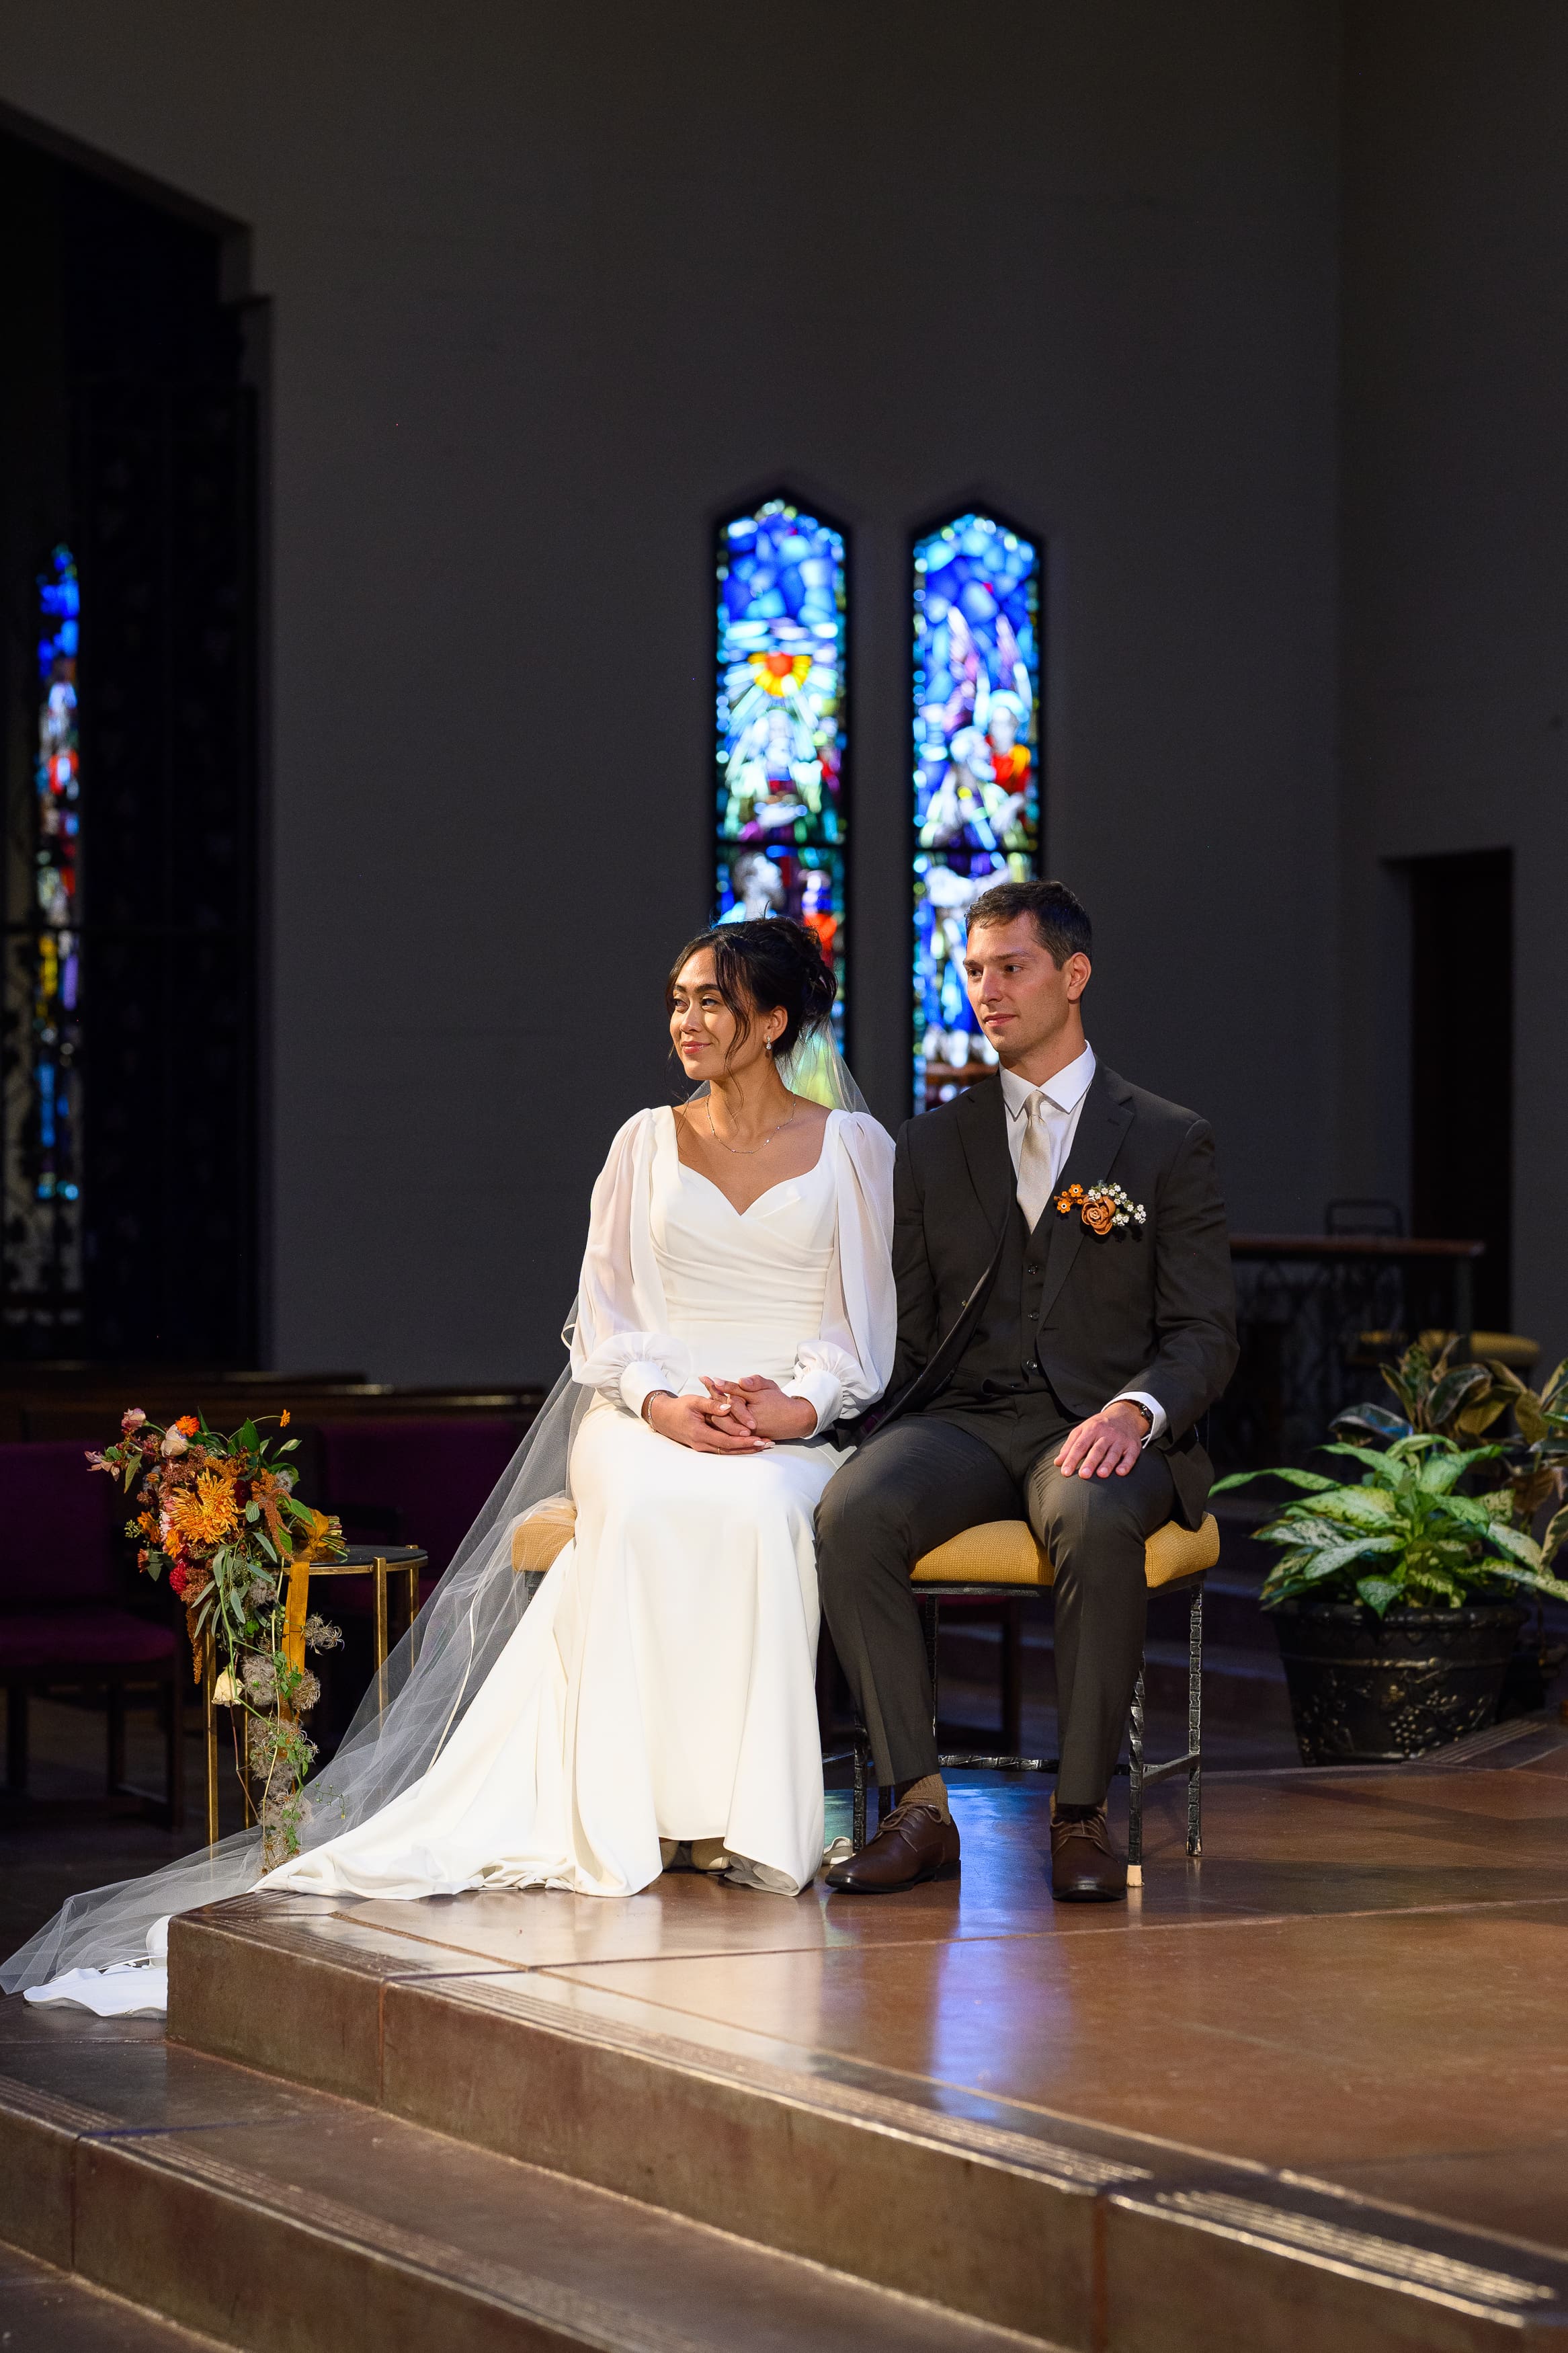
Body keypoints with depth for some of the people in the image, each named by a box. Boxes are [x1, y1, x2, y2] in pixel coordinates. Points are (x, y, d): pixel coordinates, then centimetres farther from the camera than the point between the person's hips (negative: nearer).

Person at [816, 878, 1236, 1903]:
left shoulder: (1169, 1142, 9)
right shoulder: (934, 1144, 18)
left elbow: (1204, 1333, 2)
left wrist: (1134, 1411, -19)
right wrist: (896, 1439, -3)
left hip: (1099, 1429, -3)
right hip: (962, 1421, 3)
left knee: (1098, 1521, -39)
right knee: (851, 1514, -30)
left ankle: (1082, 1813, -27)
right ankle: (920, 1807, -26)